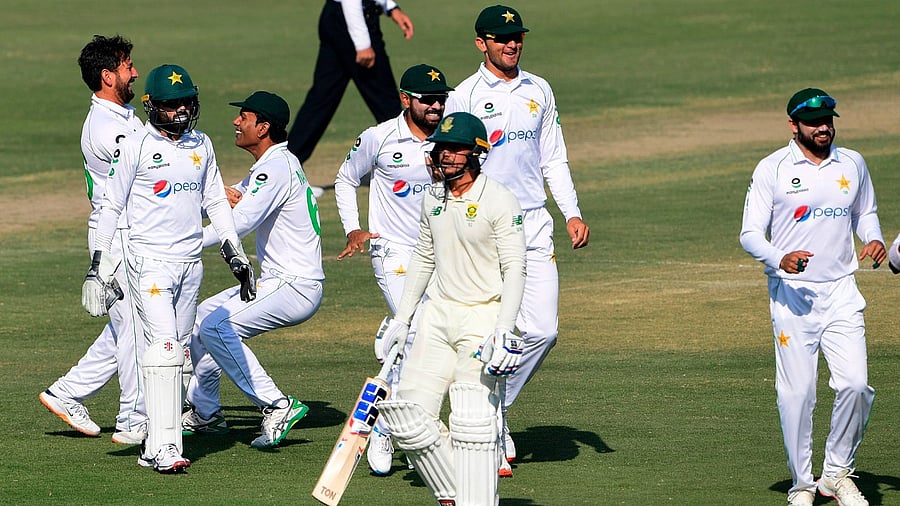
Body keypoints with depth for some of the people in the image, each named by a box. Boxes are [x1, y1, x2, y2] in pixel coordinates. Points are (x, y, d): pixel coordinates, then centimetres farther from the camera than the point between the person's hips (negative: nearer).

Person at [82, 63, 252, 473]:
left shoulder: (201, 145, 10)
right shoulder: (135, 146, -5)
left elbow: (215, 202, 19)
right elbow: (111, 205, -2)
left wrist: (234, 253, 14)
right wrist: (99, 263, -5)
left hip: (191, 262, 6)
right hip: (150, 261, -6)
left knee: (179, 350, 6)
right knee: (164, 347, -16)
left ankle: (155, 446, 11)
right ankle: (164, 448, -19)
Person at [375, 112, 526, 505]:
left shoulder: (499, 201, -11)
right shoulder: (433, 198, 10)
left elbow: (514, 268, -14)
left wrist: (504, 330, -23)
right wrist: (401, 319, 20)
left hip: (483, 315, -7)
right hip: (437, 314, 7)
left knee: (471, 419, -16)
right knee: (407, 412, 0)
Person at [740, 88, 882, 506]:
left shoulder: (852, 164, 9)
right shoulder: (772, 169, -3)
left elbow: (865, 213, 25)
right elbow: (750, 233, -5)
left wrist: (874, 239, 2)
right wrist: (780, 260, -24)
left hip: (841, 292, 3)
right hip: (792, 294, -3)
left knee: (855, 384, -9)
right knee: (796, 393, -4)